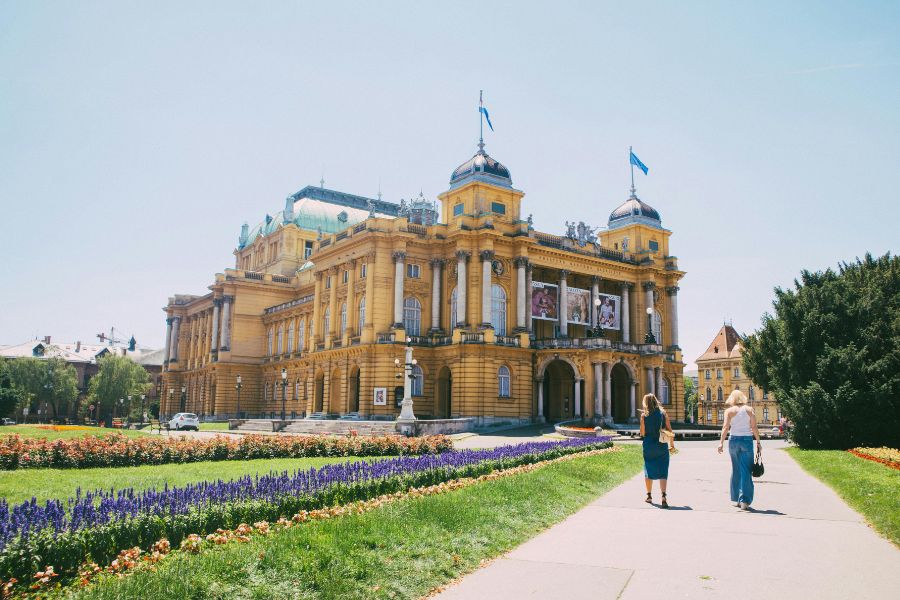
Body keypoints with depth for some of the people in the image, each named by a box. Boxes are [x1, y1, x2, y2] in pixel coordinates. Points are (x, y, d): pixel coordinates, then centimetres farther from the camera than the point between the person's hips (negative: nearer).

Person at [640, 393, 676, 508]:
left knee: (648, 471, 14)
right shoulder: (663, 413, 0)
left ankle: (649, 496, 24)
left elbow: (642, 433, -5)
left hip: (649, 446, 0)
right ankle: (663, 496, -17)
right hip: (662, 446, 0)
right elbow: (669, 430, 0)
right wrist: (672, 445, 8)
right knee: (662, 472, 0)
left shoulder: (644, 415, -4)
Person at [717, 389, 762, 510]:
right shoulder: (749, 409, 2)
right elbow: (754, 428, -1)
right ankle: (744, 501, -6)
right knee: (746, 471, 0)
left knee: (736, 470, 13)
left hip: (734, 440, 1)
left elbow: (725, 428, -8)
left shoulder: (729, 411, 1)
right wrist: (758, 443, 4)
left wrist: (721, 442, -10)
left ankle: (736, 499, 19)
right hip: (747, 440, -1)